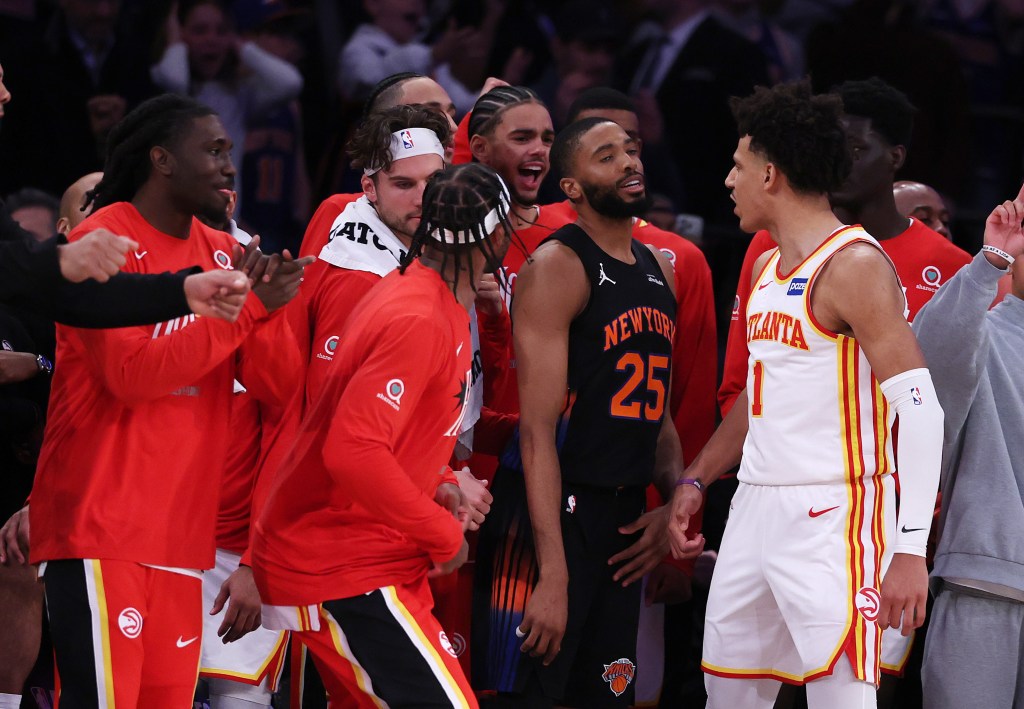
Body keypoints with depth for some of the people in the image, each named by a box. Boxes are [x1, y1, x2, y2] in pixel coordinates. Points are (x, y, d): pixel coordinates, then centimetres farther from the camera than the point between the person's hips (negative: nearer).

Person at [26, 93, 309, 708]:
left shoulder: (223, 254, 15)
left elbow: (279, 387, 10)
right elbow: (132, 374, -17)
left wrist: (268, 307, -10)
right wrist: (242, 307, -16)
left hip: (181, 535, 7)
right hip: (101, 528, -7)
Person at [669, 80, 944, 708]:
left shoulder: (854, 266, -12)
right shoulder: (768, 268, 16)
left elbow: (920, 412, -18)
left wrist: (910, 550, -24)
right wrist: (697, 480, 20)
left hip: (832, 515, -9)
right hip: (756, 508, 9)